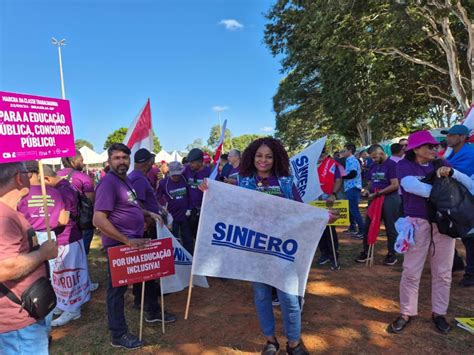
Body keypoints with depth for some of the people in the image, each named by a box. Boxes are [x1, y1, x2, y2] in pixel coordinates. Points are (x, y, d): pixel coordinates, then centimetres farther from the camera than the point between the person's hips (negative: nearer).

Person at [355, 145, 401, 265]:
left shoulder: (391, 164, -10)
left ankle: (391, 254, 18)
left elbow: (395, 185, -17)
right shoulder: (373, 165, 11)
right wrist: (367, 189, -2)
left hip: (390, 199, -7)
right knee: (368, 226, 9)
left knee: (390, 228, 5)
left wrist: (377, 193, -19)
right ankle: (365, 251, 20)